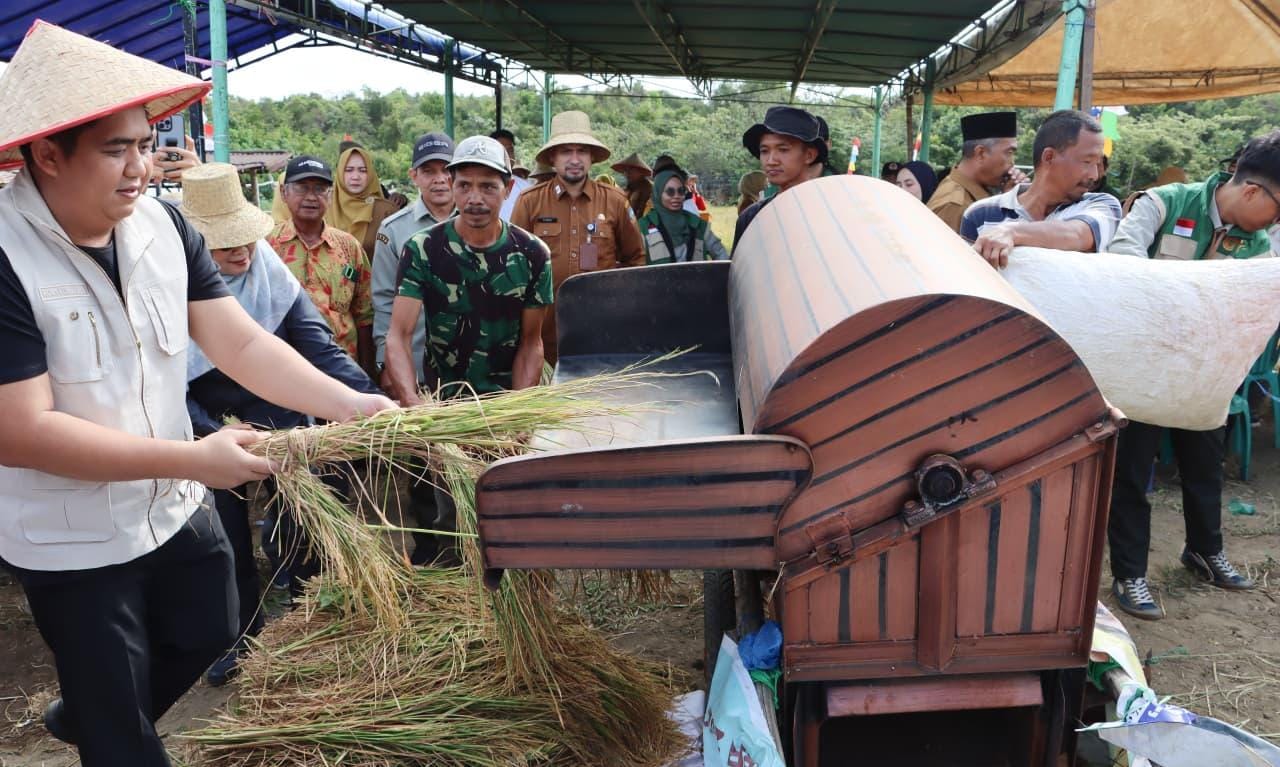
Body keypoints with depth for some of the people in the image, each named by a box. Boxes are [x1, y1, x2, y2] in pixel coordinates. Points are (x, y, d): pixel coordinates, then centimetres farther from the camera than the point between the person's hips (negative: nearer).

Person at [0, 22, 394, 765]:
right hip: (72, 541, -6)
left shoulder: (162, 223, -9)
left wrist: (349, 404, -22)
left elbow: (242, 343, -8)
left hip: (174, 505, 6)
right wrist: (193, 459, -30)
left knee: (211, 632, 27)